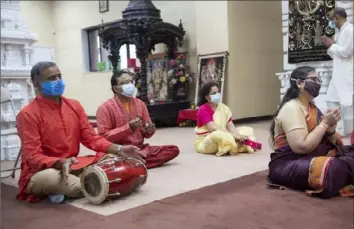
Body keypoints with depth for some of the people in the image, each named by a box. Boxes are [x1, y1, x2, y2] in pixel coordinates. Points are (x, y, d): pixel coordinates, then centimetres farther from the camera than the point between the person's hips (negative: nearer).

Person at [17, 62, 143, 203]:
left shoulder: (74, 105, 5)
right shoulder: (28, 114, -13)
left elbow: (91, 138, 6)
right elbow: (33, 157, -18)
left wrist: (119, 150, -9)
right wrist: (61, 163, -36)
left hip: (73, 166, 7)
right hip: (41, 171, -6)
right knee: (50, 177, -41)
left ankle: (64, 188, -14)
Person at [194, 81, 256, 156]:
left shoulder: (223, 107, 3)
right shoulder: (203, 110, -17)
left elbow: (230, 125, -3)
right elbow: (213, 129, -27)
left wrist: (237, 135, -23)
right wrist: (233, 135, -30)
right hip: (204, 142, -7)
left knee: (247, 130, 1)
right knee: (220, 135, -39)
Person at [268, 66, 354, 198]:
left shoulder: (312, 107, 11)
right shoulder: (291, 108, -15)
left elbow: (328, 142, 13)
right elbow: (302, 147, -26)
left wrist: (330, 128, -9)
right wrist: (325, 123, -16)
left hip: (315, 156, 8)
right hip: (289, 164, -8)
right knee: (333, 168, -30)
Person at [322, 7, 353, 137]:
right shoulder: (340, 32, 18)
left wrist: (332, 45, -6)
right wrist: (330, 46, 7)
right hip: (338, 74, 10)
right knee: (332, 100, 9)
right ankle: (338, 129, 16)